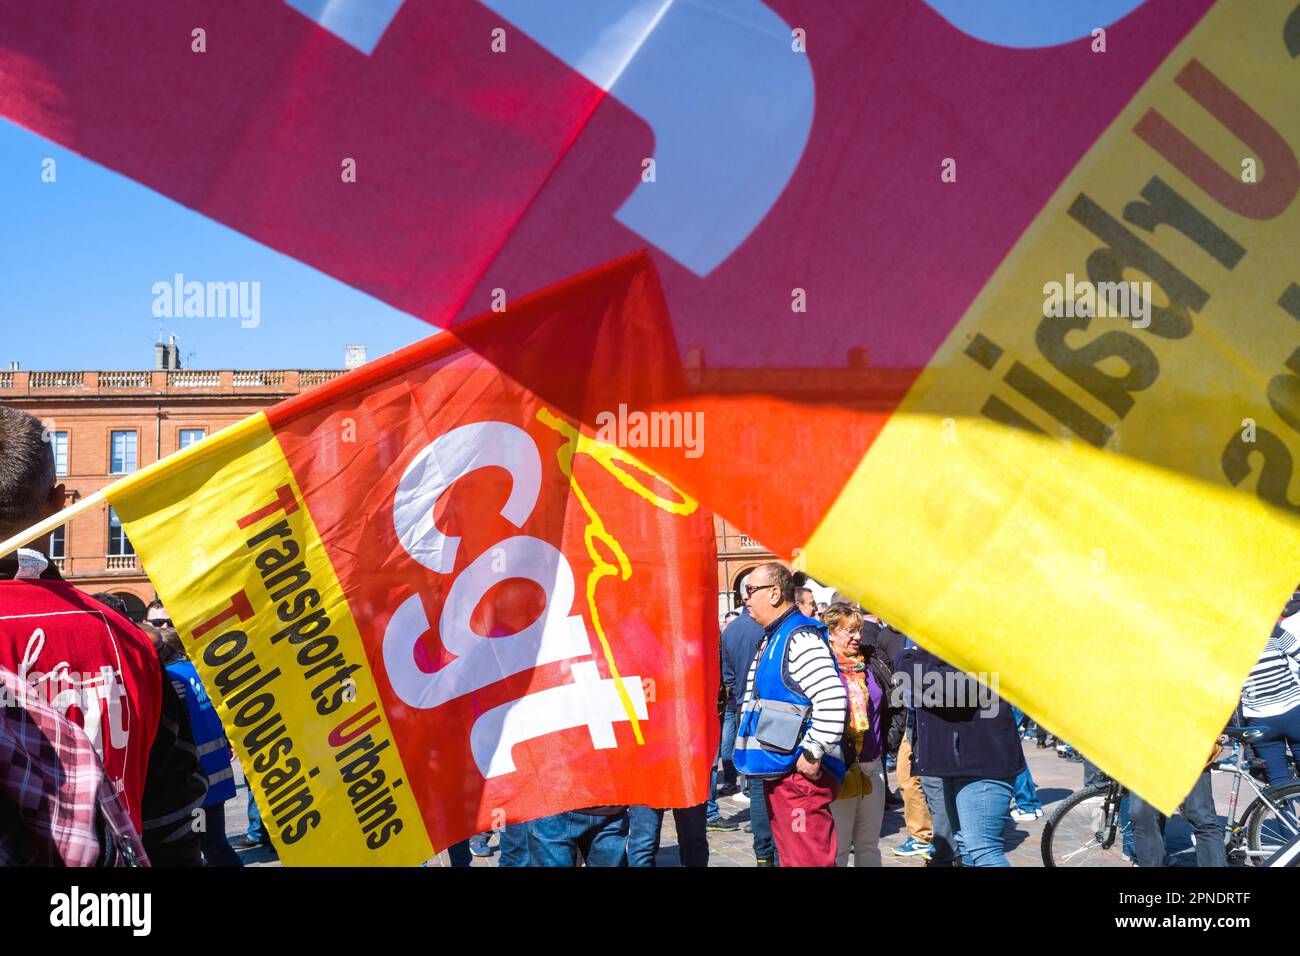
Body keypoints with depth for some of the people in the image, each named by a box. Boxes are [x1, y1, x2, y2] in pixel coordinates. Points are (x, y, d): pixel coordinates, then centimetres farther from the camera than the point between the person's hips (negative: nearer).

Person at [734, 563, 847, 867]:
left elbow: (833, 699, -25)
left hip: (801, 773, -11)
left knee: (808, 857, -8)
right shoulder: (772, 639, 17)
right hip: (777, 772, 11)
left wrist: (812, 753, -22)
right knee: (789, 855, 17)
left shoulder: (800, 638, -16)